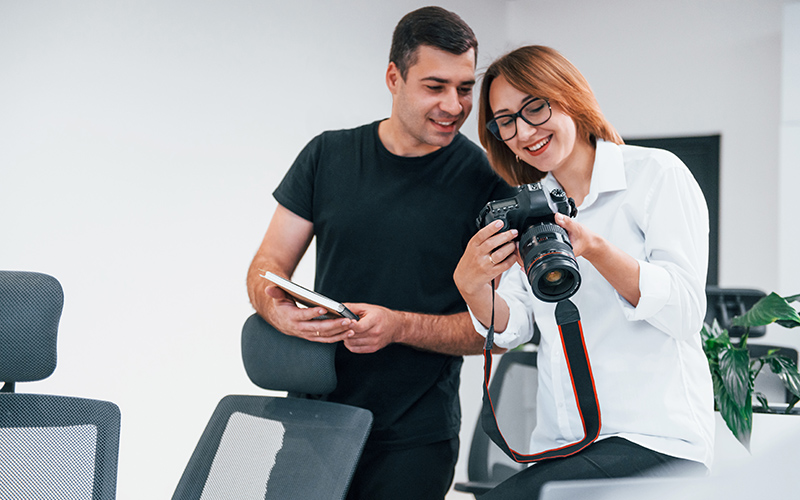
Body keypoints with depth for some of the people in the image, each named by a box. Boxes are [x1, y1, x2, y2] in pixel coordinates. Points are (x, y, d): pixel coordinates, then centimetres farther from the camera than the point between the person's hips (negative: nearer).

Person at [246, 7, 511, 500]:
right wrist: (278, 309, -17)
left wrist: (399, 327, -21)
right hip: (313, 417, 3)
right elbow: (269, 264, 6)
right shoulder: (328, 156, 3)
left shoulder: (486, 182, -6)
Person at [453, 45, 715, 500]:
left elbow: (685, 312, -11)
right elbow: (513, 329, 12)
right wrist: (472, 286, -9)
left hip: (654, 441, -6)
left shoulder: (656, 173, -2)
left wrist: (594, 249, -24)